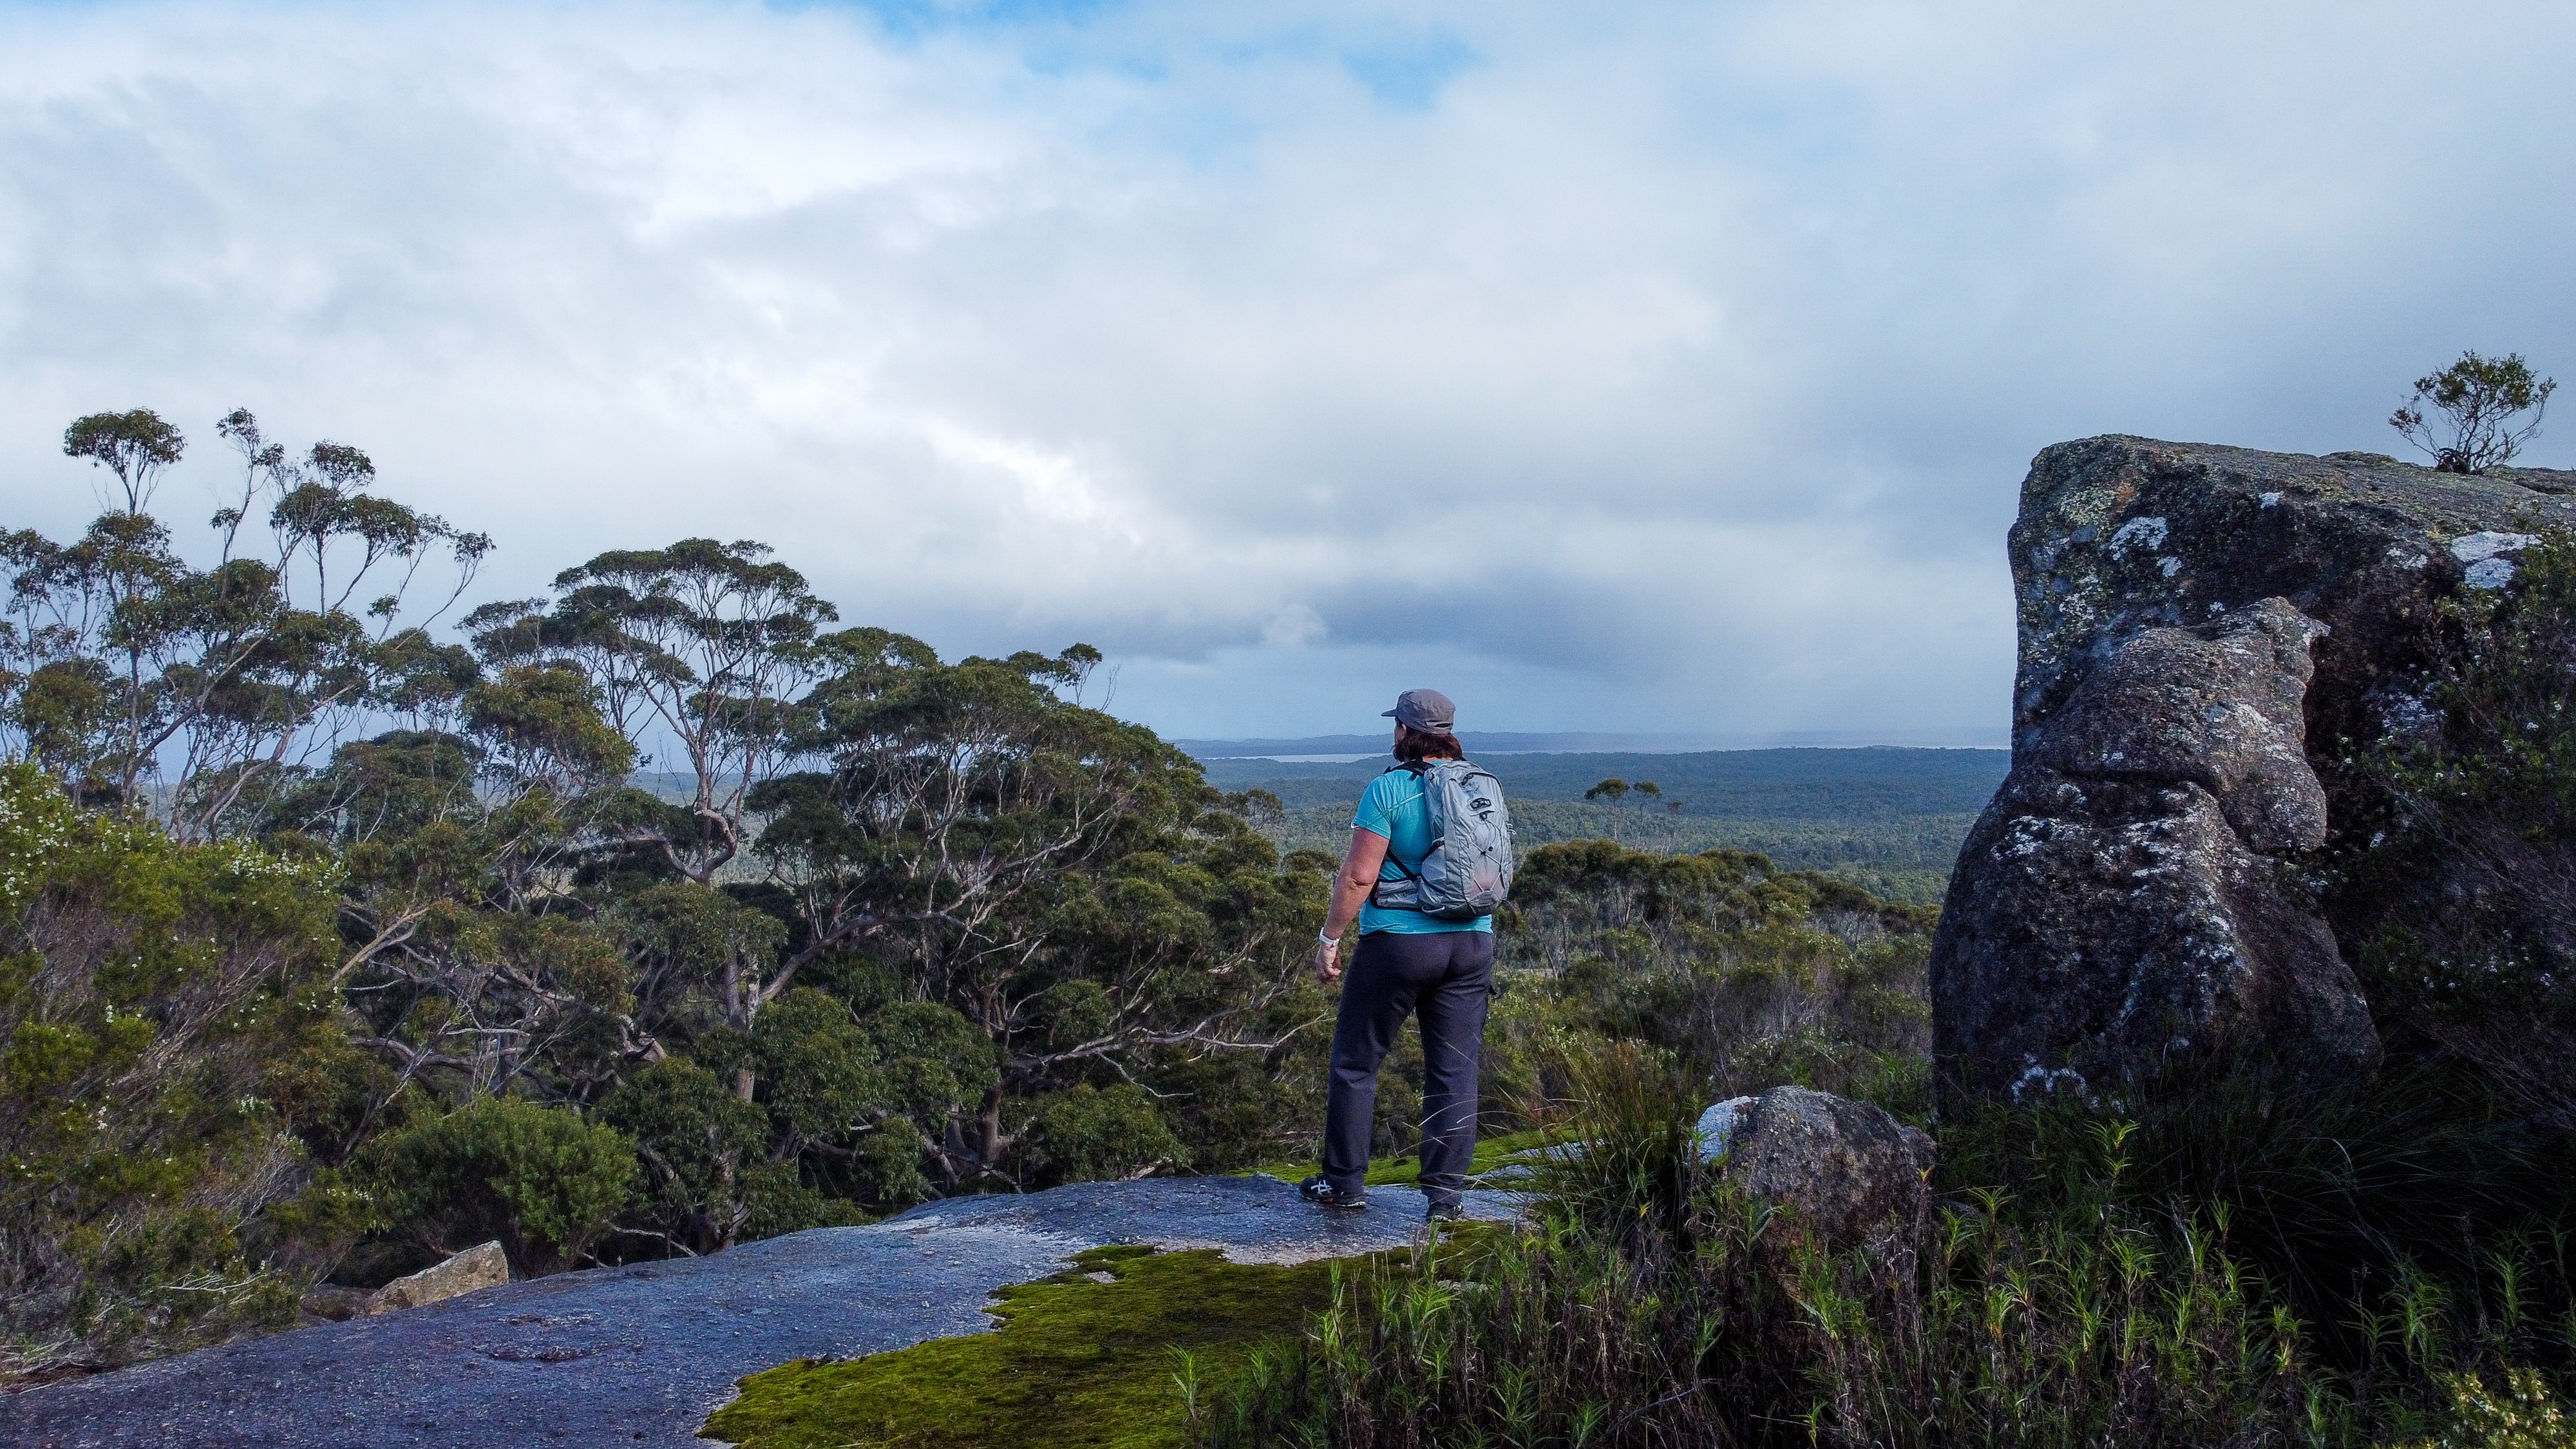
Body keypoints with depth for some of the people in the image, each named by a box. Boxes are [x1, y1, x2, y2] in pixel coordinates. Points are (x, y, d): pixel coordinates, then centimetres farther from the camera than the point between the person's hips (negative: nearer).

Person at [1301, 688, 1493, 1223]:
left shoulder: (1389, 788, -11)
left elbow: (1359, 874, -14)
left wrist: (1329, 937, -6)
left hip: (1398, 943, -5)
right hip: (1471, 943, 5)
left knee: (1356, 1062, 9)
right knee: (1455, 1072, 7)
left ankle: (1344, 1184, 14)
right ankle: (1445, 1193, 9)